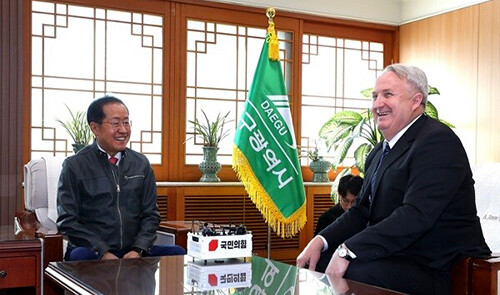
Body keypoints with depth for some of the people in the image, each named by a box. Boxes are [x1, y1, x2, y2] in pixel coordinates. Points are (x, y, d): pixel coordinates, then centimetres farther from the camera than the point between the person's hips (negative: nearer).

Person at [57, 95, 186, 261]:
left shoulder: (141, 164, 12)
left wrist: (138, 250, -7)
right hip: (94, 252, -3)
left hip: (134, 253, 3)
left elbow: (150, 214, 12)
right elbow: (67, 221, -3)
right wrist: (103, 252, -15)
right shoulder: (74, 166, 1)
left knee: (177, 253, -22)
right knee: (79, 255, -37)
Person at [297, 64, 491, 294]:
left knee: (352, 273, -31)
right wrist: (321, 241, -4)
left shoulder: (439, 141, -14)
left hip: (434, 269, -8)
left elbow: (416, 215, -25)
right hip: (392, 256, 9)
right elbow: (361, 212, 14)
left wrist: (348, 250, -27)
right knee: (314, 264, -3)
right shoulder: (379, 152, 16)